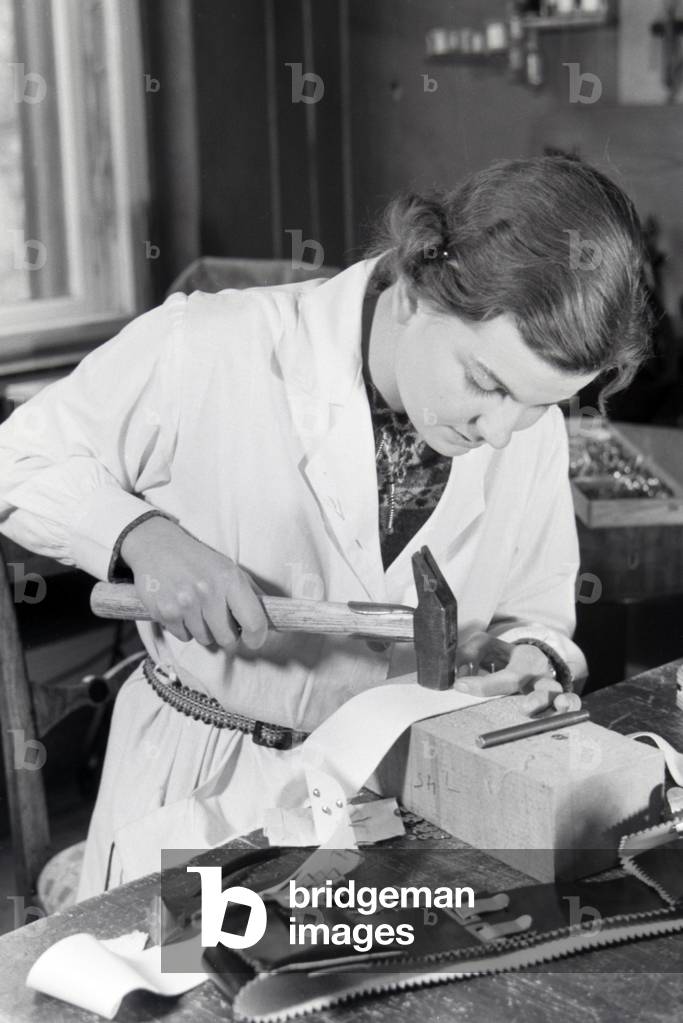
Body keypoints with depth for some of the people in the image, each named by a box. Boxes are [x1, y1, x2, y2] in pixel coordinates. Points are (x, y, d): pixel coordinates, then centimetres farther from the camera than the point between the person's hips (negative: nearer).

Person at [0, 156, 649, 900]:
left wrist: (529, 662, -15)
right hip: (206, 782, -4)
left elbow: (535, 614, 7)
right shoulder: (209, 352, -21)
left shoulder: (528, 428, -6)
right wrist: (143, 536, -26)